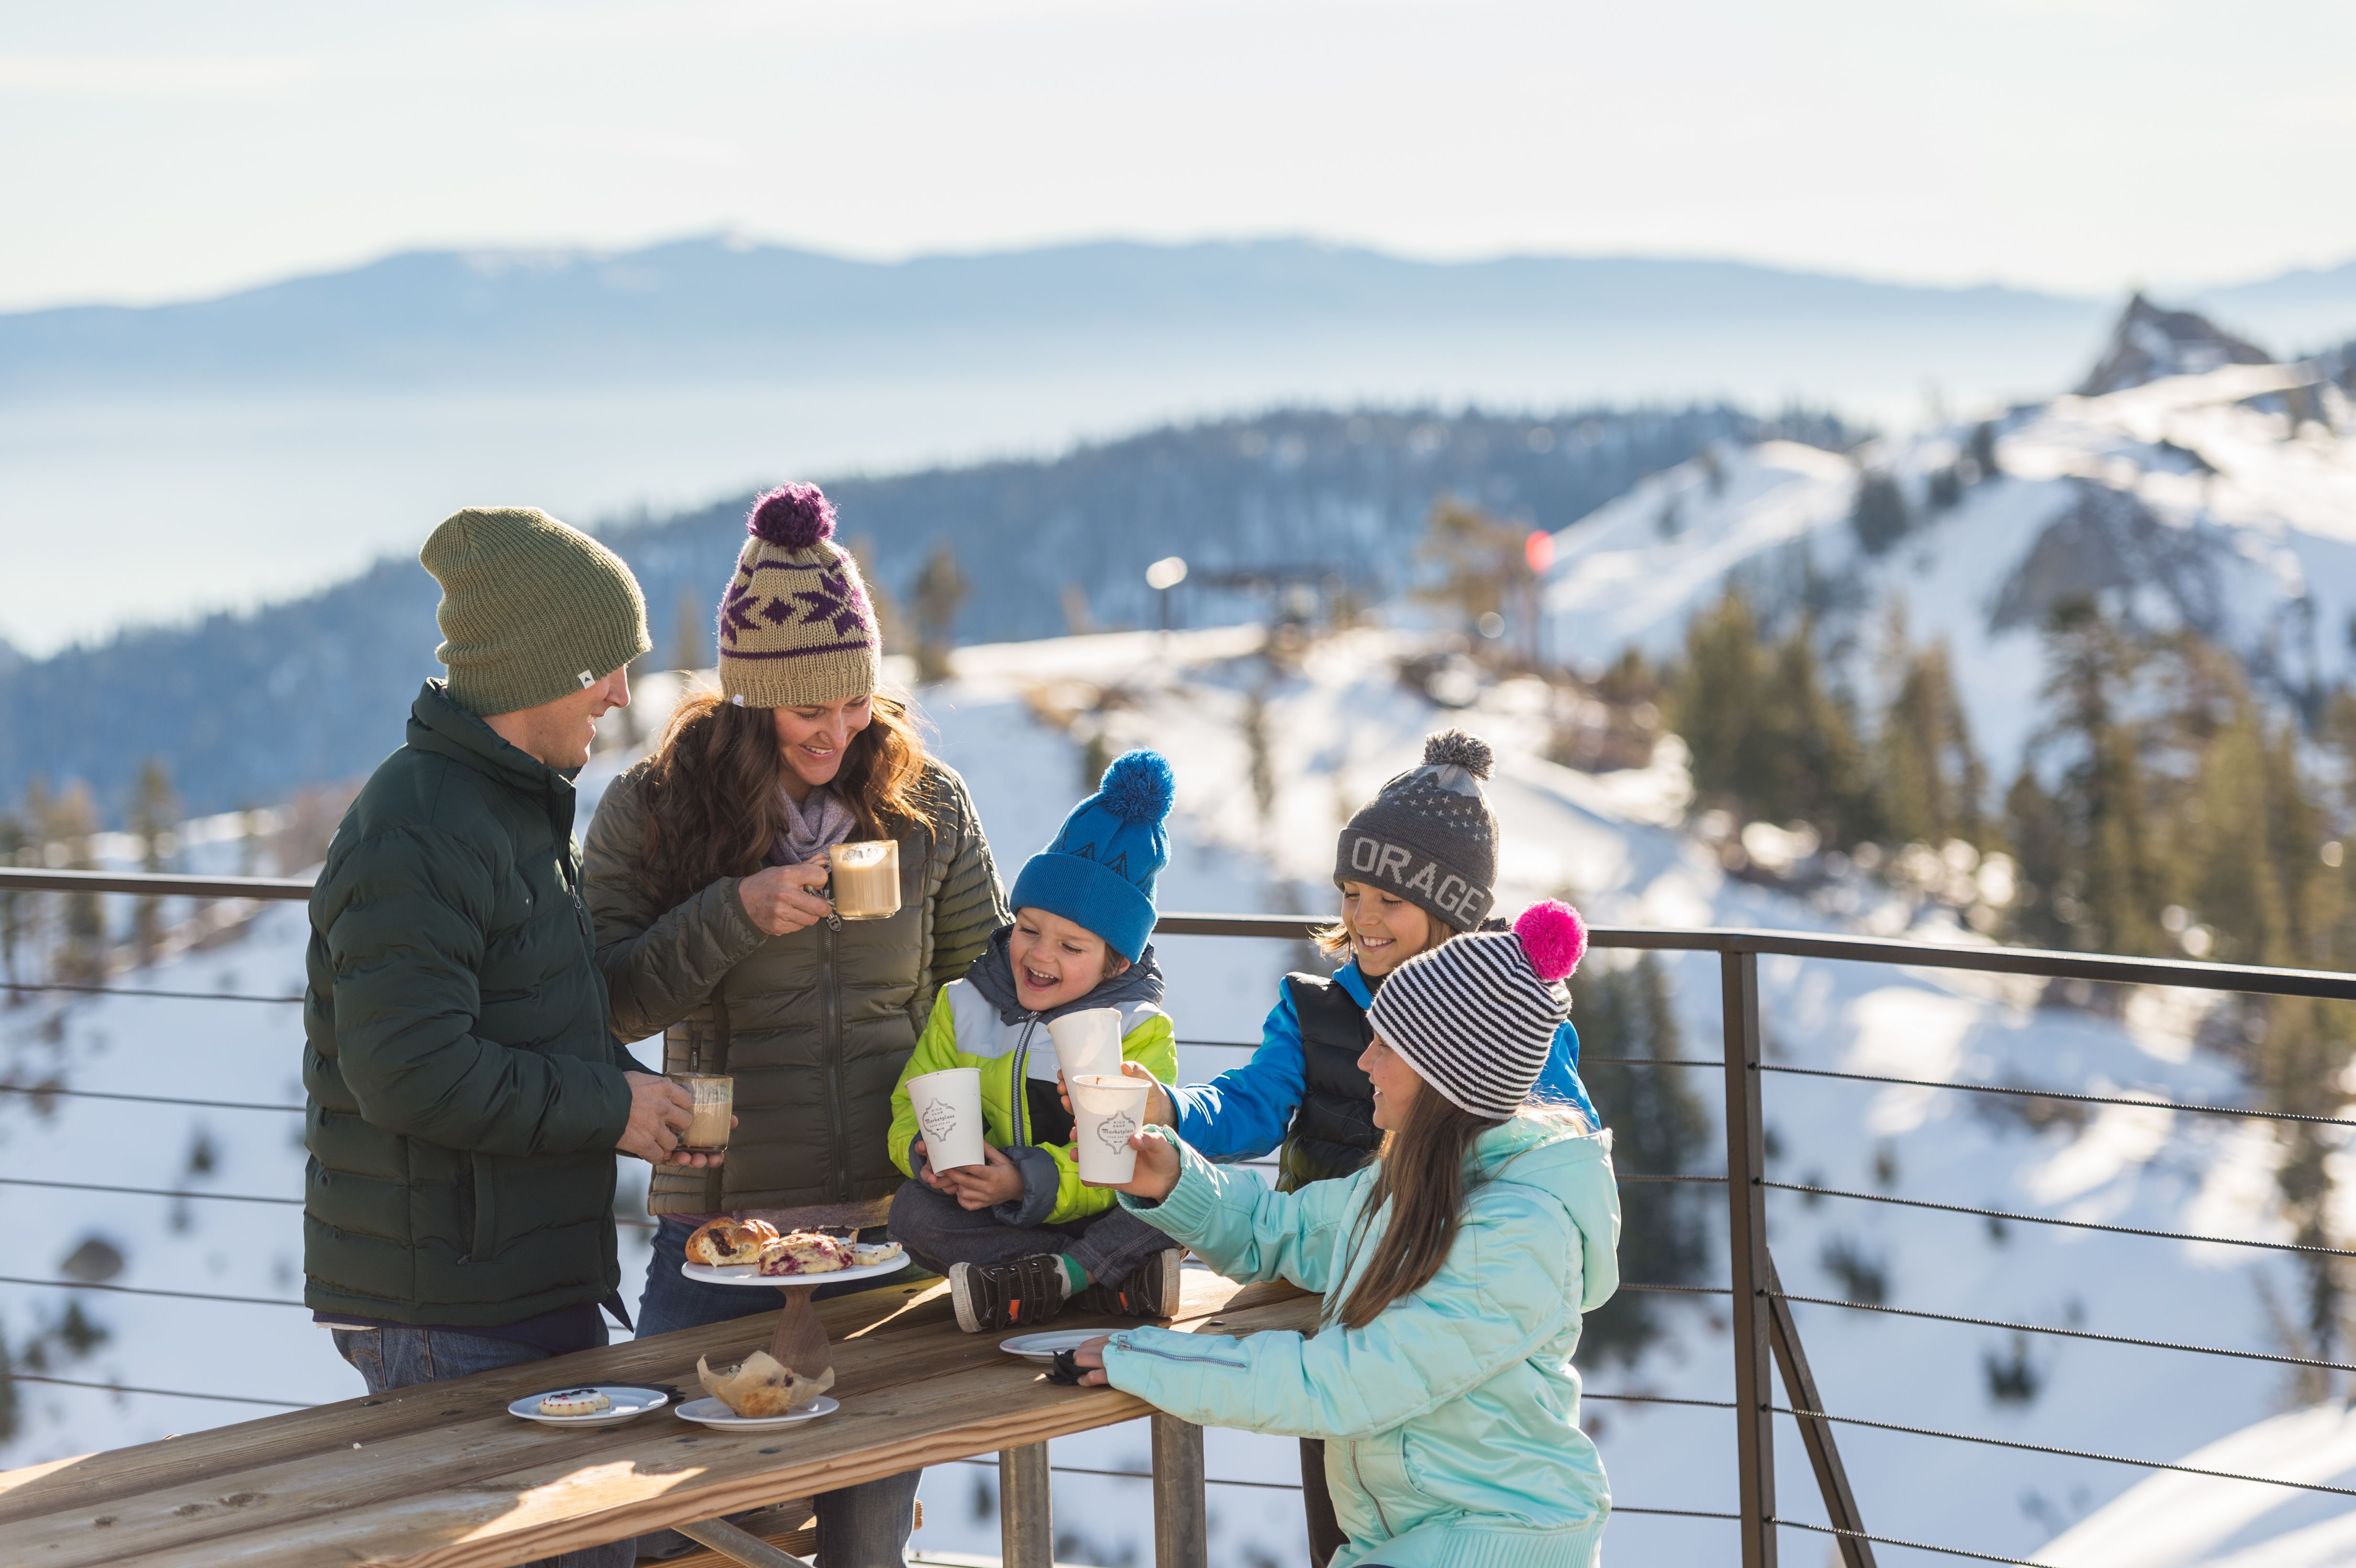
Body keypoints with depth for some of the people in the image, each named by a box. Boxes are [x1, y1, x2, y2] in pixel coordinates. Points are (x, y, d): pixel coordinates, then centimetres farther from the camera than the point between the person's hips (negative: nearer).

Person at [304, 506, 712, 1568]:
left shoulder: (514, 806, 16)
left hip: (535, 1282, 10)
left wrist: (625, 1095, 8)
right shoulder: (416, 834, -18)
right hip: (445, 1316, -10)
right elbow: (412, 1073, -26)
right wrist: (609, 1107, -15)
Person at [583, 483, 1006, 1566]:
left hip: (895, 1212, 1)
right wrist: (734, 915, -20)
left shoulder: (924, 802, 2)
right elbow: (610, 1005, -7)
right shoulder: (651, 810, -3)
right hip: (721, 1220, -1)